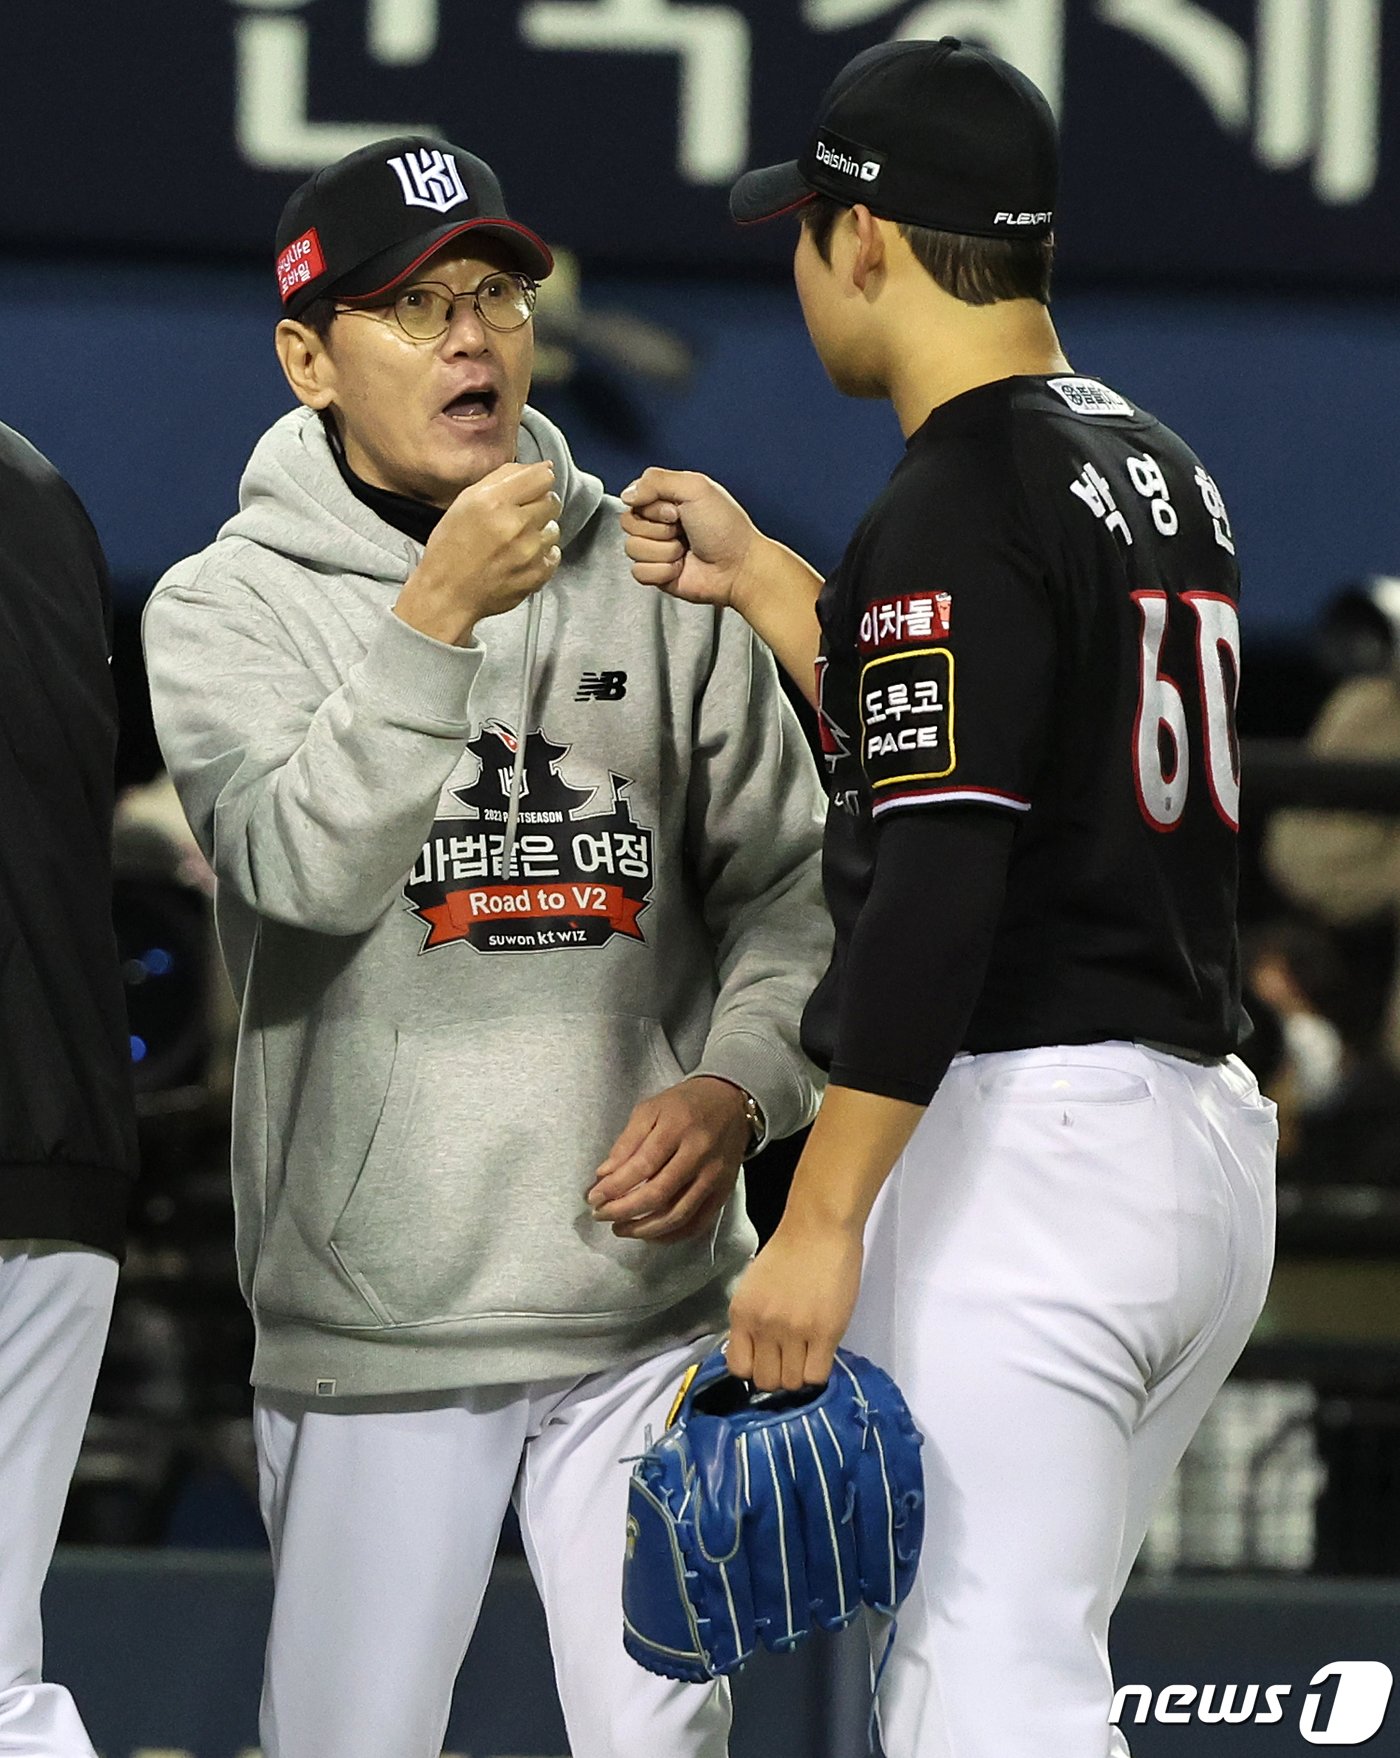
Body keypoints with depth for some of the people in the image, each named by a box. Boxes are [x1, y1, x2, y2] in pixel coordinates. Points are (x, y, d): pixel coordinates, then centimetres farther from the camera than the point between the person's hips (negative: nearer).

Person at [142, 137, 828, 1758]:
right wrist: (438, 617, -25)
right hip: (372, 1323, -2)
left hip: (647, 1303, 2)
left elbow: (788, 881, 11)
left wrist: (738, 1084, -6)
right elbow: (310, 869, -18)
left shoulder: (655, 581, 7)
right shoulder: (229, 607, -2)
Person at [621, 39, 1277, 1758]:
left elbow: (939, 889, -22)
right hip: (1205, 1140, 10)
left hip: (1022, 1147, -10)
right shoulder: (1159, 470, 16)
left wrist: (821, 1222, -22)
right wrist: (759, 578, 31)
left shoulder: (958, 502, -13)